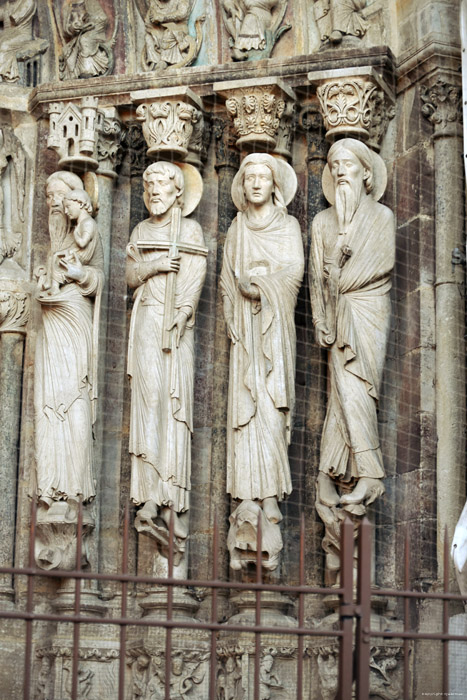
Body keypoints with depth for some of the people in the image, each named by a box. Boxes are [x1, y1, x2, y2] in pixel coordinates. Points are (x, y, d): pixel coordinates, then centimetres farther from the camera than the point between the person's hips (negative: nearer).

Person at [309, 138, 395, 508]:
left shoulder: (382, 217, 7)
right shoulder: (323, 221, 14)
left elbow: (381, 264, -5)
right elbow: (318, 274, 9)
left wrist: (340, 282, -6)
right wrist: (322, 320, -2)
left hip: (371, 310, -2)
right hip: (339, 315, 2)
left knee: (350, 392, -10)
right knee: (348, 390, -10)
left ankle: (328, 473, -8)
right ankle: (370, 474, -10)